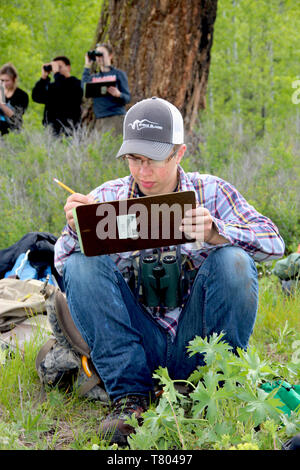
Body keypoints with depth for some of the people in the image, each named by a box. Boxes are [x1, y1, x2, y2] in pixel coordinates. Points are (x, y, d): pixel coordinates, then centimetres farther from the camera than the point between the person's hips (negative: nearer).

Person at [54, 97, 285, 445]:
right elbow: (62, 266, -2)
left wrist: (215, 233, -30)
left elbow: (274, 242, -10)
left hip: (195, 344, -1)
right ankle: (129, 396, -15)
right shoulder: (107, 197, 4)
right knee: (82, 264, -19)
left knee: (233, 261, -25)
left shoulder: (211, 191, 2)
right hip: (140, 344, 1)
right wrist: (76, 230, -25)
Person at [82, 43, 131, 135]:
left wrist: (118, 94, -22)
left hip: (116, 117, -4)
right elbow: (84, 88, -5)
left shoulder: (118, 74, 5)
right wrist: (87, 66, 5)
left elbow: (128, 98, 1)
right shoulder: (93, 77, 17)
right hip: (99, 120, 4)